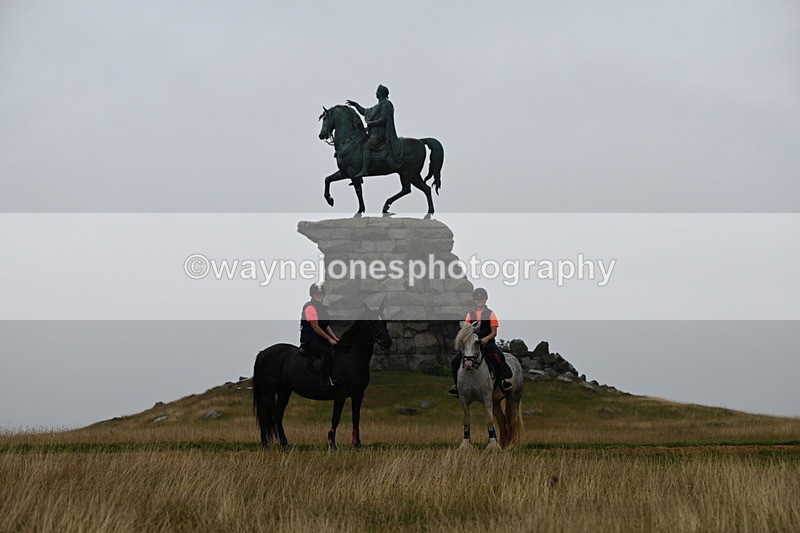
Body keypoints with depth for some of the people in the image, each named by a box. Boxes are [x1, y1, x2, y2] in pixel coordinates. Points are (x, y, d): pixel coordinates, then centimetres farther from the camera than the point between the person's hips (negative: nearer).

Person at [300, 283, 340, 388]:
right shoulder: (310, 307, -11)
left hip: (320, 339, 9)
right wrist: (329, 339, -13)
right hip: (309, 341, -9)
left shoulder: (321, 307, 17)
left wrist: (335, 338, 8)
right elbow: (315, 327, -15)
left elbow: (326, 325, 21)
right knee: (327, 352, -31)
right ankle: (326, 381, -24)